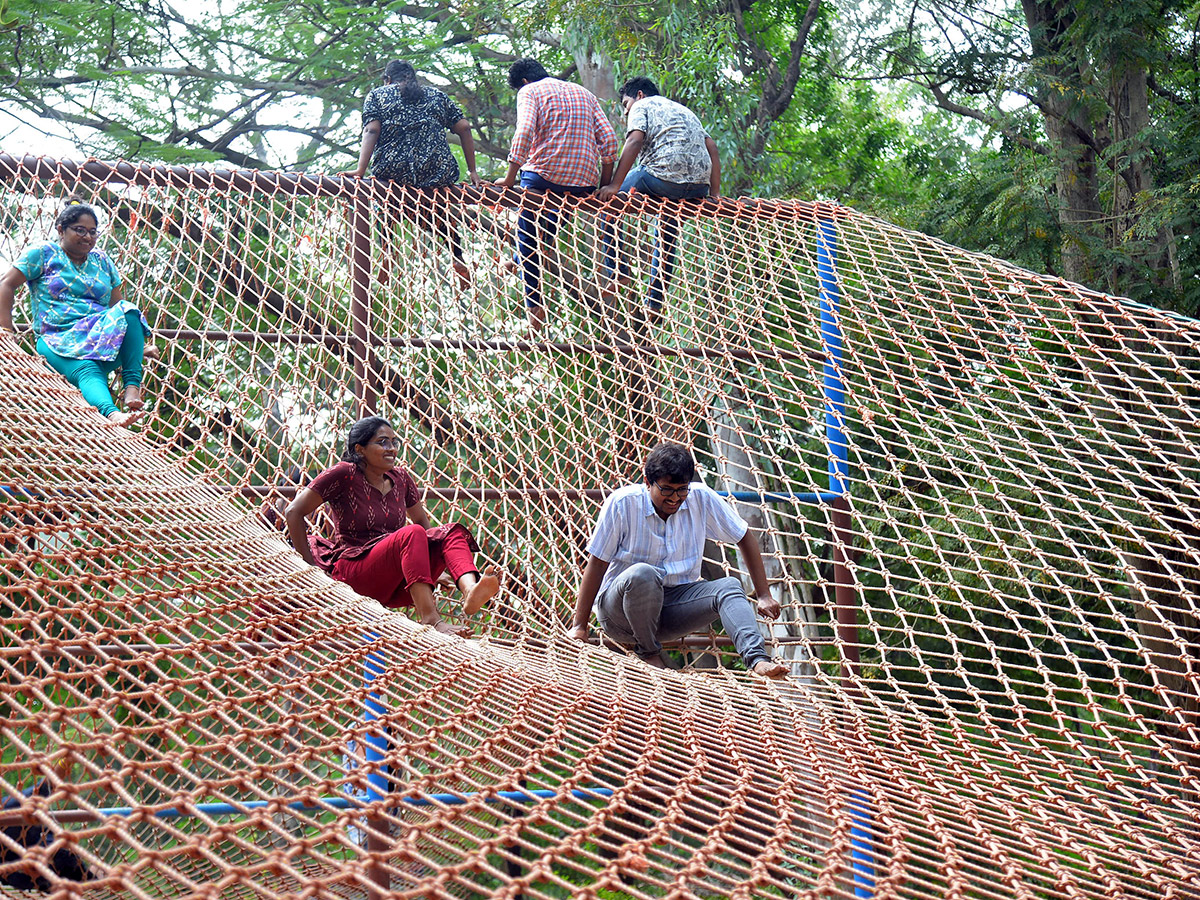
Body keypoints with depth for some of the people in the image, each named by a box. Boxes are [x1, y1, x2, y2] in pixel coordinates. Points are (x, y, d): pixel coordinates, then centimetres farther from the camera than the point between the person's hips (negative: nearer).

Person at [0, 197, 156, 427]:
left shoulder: (102, 261, 23)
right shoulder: (45, 253, 11)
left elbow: (119, 304, 19)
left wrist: (138, 345, 5)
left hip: (104, 340, 4)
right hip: (59, 341, -3)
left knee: (127, 310, -29)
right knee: (87, 370, -38)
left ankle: (133, 386, -39)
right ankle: (112, 413, -69)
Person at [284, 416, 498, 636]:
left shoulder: (400, 478, 12)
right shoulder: (344, 475, -5)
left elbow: (422, 520, 25)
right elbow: (294, 512, -7)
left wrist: (434, 565, 13)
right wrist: (309, 565, -8)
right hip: (353, 572, -6)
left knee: (452, 532, -15)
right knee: (411, 534, -31)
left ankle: (470, 591, -46)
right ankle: (430, 618, -46)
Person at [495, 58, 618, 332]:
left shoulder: (529, 91, 5)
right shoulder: (584, 93, 21)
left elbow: (524, 133, -14)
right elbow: (609, 139, 10)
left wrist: (510, 178, -12)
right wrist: (605, 184, 14)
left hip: (543, 177, -5)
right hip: (584, 182, 5)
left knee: (527, 242, 7)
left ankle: (536, 308, 2)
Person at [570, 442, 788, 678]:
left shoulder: (701, 498, -3)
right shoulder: (623, 503, -12)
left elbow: (745, 538, 8)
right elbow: (597, 564, -9)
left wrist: (764, 595, 3)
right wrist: (579, 626, -12)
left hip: (674, 604, 3)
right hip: (619, 610, -3)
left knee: (729, 587, -22)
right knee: (642, 574, -36)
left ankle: (757, 660, -42)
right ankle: (648, 652, -14)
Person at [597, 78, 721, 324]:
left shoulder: (642, 106, 12)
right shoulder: (684, 110, 33)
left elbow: (634, 142, -8)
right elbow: (711, 147, 22)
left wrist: (614, 185, -13)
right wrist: (714, 192, 18)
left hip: (665, 174, -7)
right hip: (699, 186, 7)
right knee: (668, 238, 23)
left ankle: (619, 273, 2)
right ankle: (655, 304, 22)